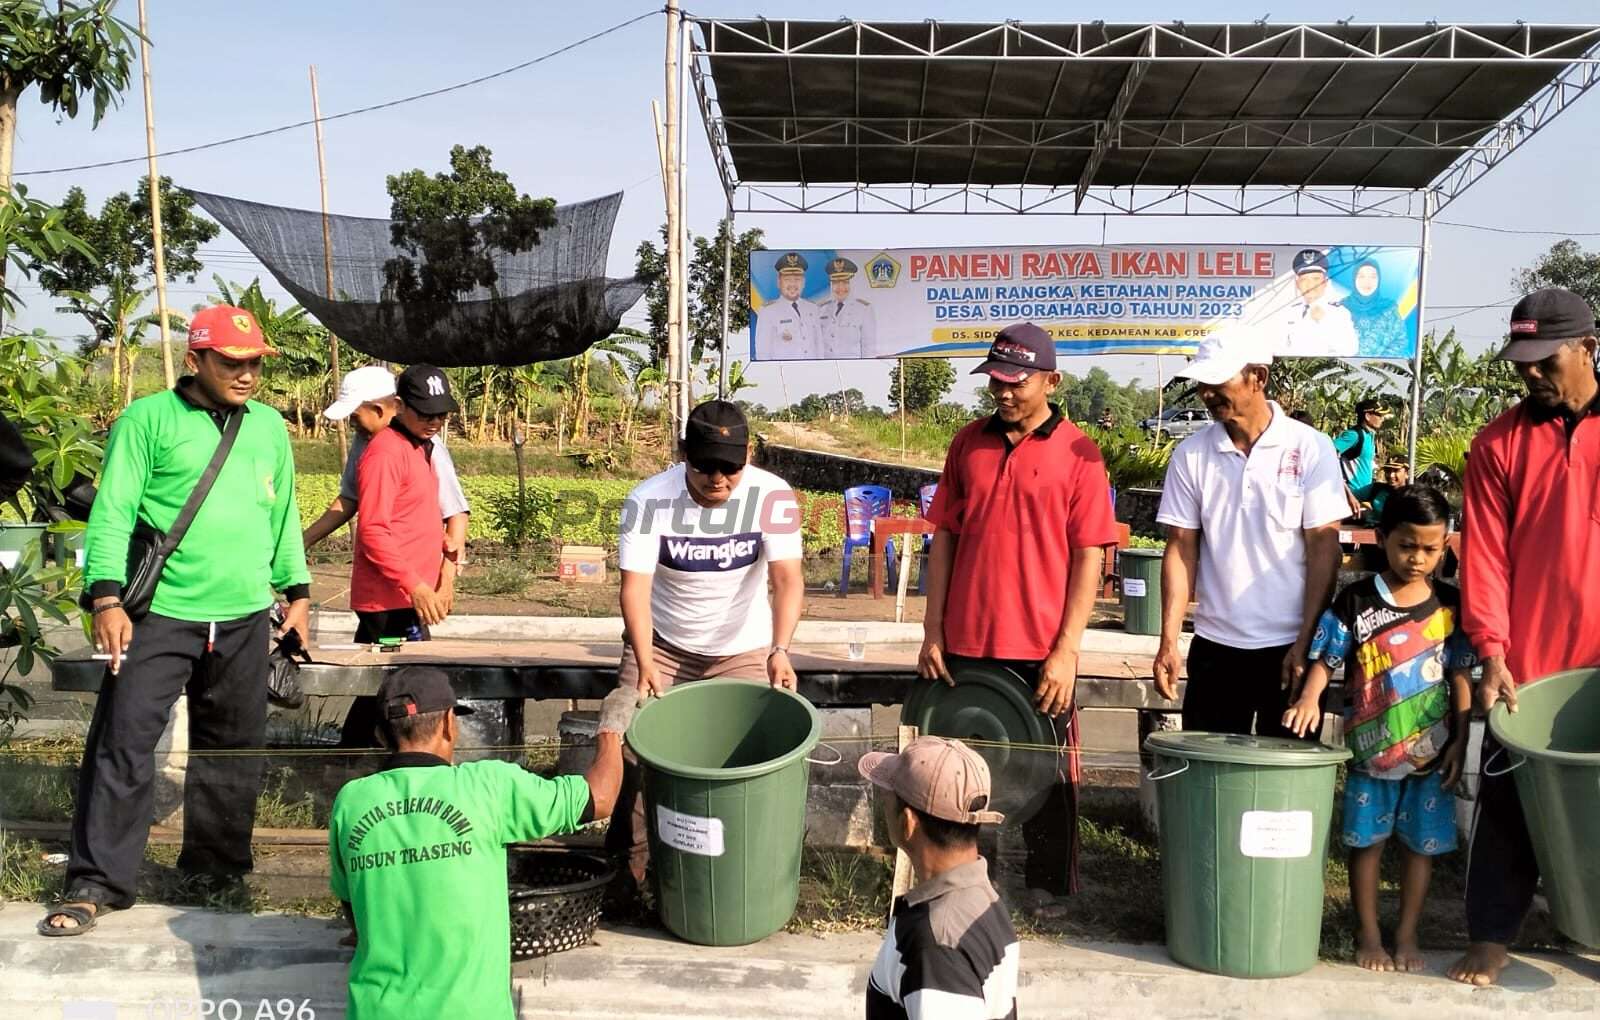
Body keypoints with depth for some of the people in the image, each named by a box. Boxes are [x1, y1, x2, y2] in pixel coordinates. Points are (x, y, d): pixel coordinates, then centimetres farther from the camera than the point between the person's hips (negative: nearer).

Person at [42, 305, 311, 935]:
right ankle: (97, 883, 7)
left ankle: (216, 867, 26)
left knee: (232, 751, 11)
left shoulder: (269, 426, 12)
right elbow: (113, 512, -5)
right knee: (124, 744, -3)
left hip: (245, 619, 4)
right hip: (160, 615, -4)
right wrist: (107, 597, -14)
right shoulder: (148, 419, -2)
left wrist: (297, 590, 17)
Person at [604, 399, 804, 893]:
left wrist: (780, 650, -43)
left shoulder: (773, 496, -20)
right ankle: (628, 860, 10)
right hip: (661, 643, 0)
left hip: (743, 649, 0)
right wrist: (645, 663, -37)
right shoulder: (648, 500, -20)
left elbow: (788, 578, -27)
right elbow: (635, 585, -25)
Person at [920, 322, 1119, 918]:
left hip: (1042, 650, -3)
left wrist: (1066, 649, -12)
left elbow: (1089, 556, -7)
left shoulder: (1077, 453, -5)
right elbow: (944, 538, 8)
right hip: (964, 645, 3)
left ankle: (1049, 887, 28)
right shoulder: (968, 444, 6)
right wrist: (932, 633, 3)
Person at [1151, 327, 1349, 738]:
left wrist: (1305, 642, -10)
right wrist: (1169, 641, -2)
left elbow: (1324, 548, -6)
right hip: (1215, 646, 2)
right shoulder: (1191, 454, 1)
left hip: (1290, 646, -2)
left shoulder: (1310, 449, -5)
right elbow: (1182, 548, 3)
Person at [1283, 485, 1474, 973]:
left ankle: (1407, 936, 25)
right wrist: (1310, 697, -23)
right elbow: (1325, 661, -4)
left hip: (1431, 750, 2)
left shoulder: (1450, 604, 1)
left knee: (1420, 842, 10)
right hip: (1371, 748, -2)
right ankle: (1368, 935, 21)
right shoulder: (1355, 602, -5)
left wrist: (1460, 741, 1)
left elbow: (1460, 676, 5)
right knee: (1367, 840, 7)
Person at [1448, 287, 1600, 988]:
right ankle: (1491, 938, 18)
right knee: (1508, 808, 7)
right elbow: (1485, 555, -2)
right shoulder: (1500, 444, 2)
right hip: (1526, 665, 0)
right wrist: (1491, 652, -10)